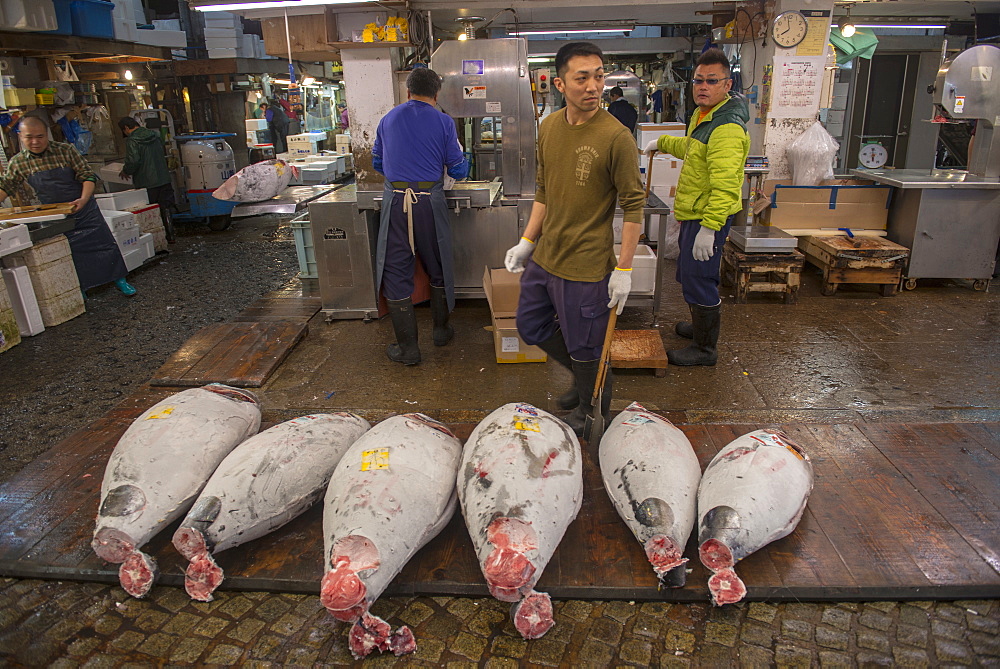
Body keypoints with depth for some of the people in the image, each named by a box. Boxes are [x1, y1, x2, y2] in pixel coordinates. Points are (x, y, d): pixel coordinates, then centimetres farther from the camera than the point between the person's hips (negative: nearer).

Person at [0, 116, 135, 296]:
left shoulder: (66, 151, -10)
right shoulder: (18, 162, -1)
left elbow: (88, 176, -10)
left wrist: (83, 200, -25)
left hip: (84, 210, -2)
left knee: (105, 244, 0)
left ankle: (120, 281, 15)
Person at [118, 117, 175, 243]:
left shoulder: (132, 141, -13)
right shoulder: (155, 135, 8)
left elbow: (133, 161, -22)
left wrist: (125, 171, -2)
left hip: (147, 183, -6)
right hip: (164, 179, 6)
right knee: (165, 209, 13)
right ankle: (170, 236, 16)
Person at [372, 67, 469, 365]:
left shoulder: (388, 119, 11)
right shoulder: (443, 122, 3)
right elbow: (458, 170, 3)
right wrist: (461, 157, 26)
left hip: (395, 200, 1)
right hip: (430, 200, -1)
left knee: (396, 271, 5)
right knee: (438, 268, 17)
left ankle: (407, 347, 7)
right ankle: (441, 329, 30)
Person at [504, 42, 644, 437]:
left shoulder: (616, 136, -16)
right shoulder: (549, 127, 4)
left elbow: (633, 205, -13)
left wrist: (624, 269, -15)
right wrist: (527, 241, 12)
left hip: (587, 265, -7)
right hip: (545, 256, 7)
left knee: (584, 349, 8)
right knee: (531, 326, 21)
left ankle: (591, 409, 36)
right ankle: (583, 376, 44)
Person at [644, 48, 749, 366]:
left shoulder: (727, 128, -23)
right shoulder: (702, 115, 12)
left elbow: (725, 185, -30)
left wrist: (709, 227, -34)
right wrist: (663, 143, 38)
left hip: (708, 217, -11)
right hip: (693, 213, 11)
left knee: (699, 279, -4)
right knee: (689, 276, 23)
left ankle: (705, 348, 10)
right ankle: (701, 326, 42)